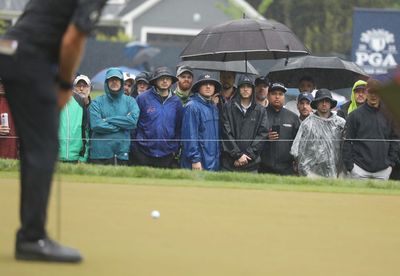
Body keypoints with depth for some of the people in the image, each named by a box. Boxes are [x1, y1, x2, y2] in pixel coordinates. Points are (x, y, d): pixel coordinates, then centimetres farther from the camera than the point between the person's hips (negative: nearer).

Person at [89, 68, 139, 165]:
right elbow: (95, 125, -10)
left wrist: (109, 120, -10)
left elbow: (133, 121, -9)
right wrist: (121, 126, -7)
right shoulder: (97, 102, 4)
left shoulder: (130, 101, 9)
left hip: (123, 153, 1)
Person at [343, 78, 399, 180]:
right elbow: (347, 142, 1)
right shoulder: (355, 115, 2)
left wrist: (392, 162, 4)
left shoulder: (388, 116, 9)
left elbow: (394, 140, 14)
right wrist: (349, 165, -6)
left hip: (383, 170, 2)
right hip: (360, 169, -2)